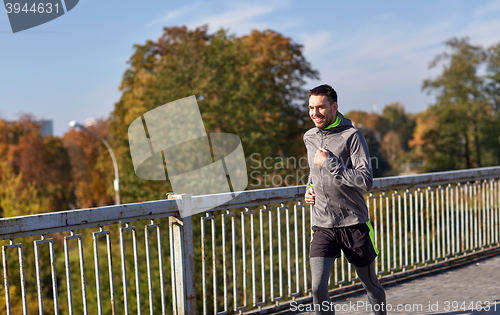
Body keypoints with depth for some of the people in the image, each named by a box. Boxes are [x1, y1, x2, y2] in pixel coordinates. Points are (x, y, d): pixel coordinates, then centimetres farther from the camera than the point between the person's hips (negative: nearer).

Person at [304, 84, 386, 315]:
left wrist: (329, 163, -21)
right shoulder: (309, 137, 8)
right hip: (322, 226, 3)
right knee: (318, 287, -13)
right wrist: (309, 188, 9)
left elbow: (365, 181, -19)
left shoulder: (352, 136, -10)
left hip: (354, 224, -3)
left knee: (370, 285, 14)